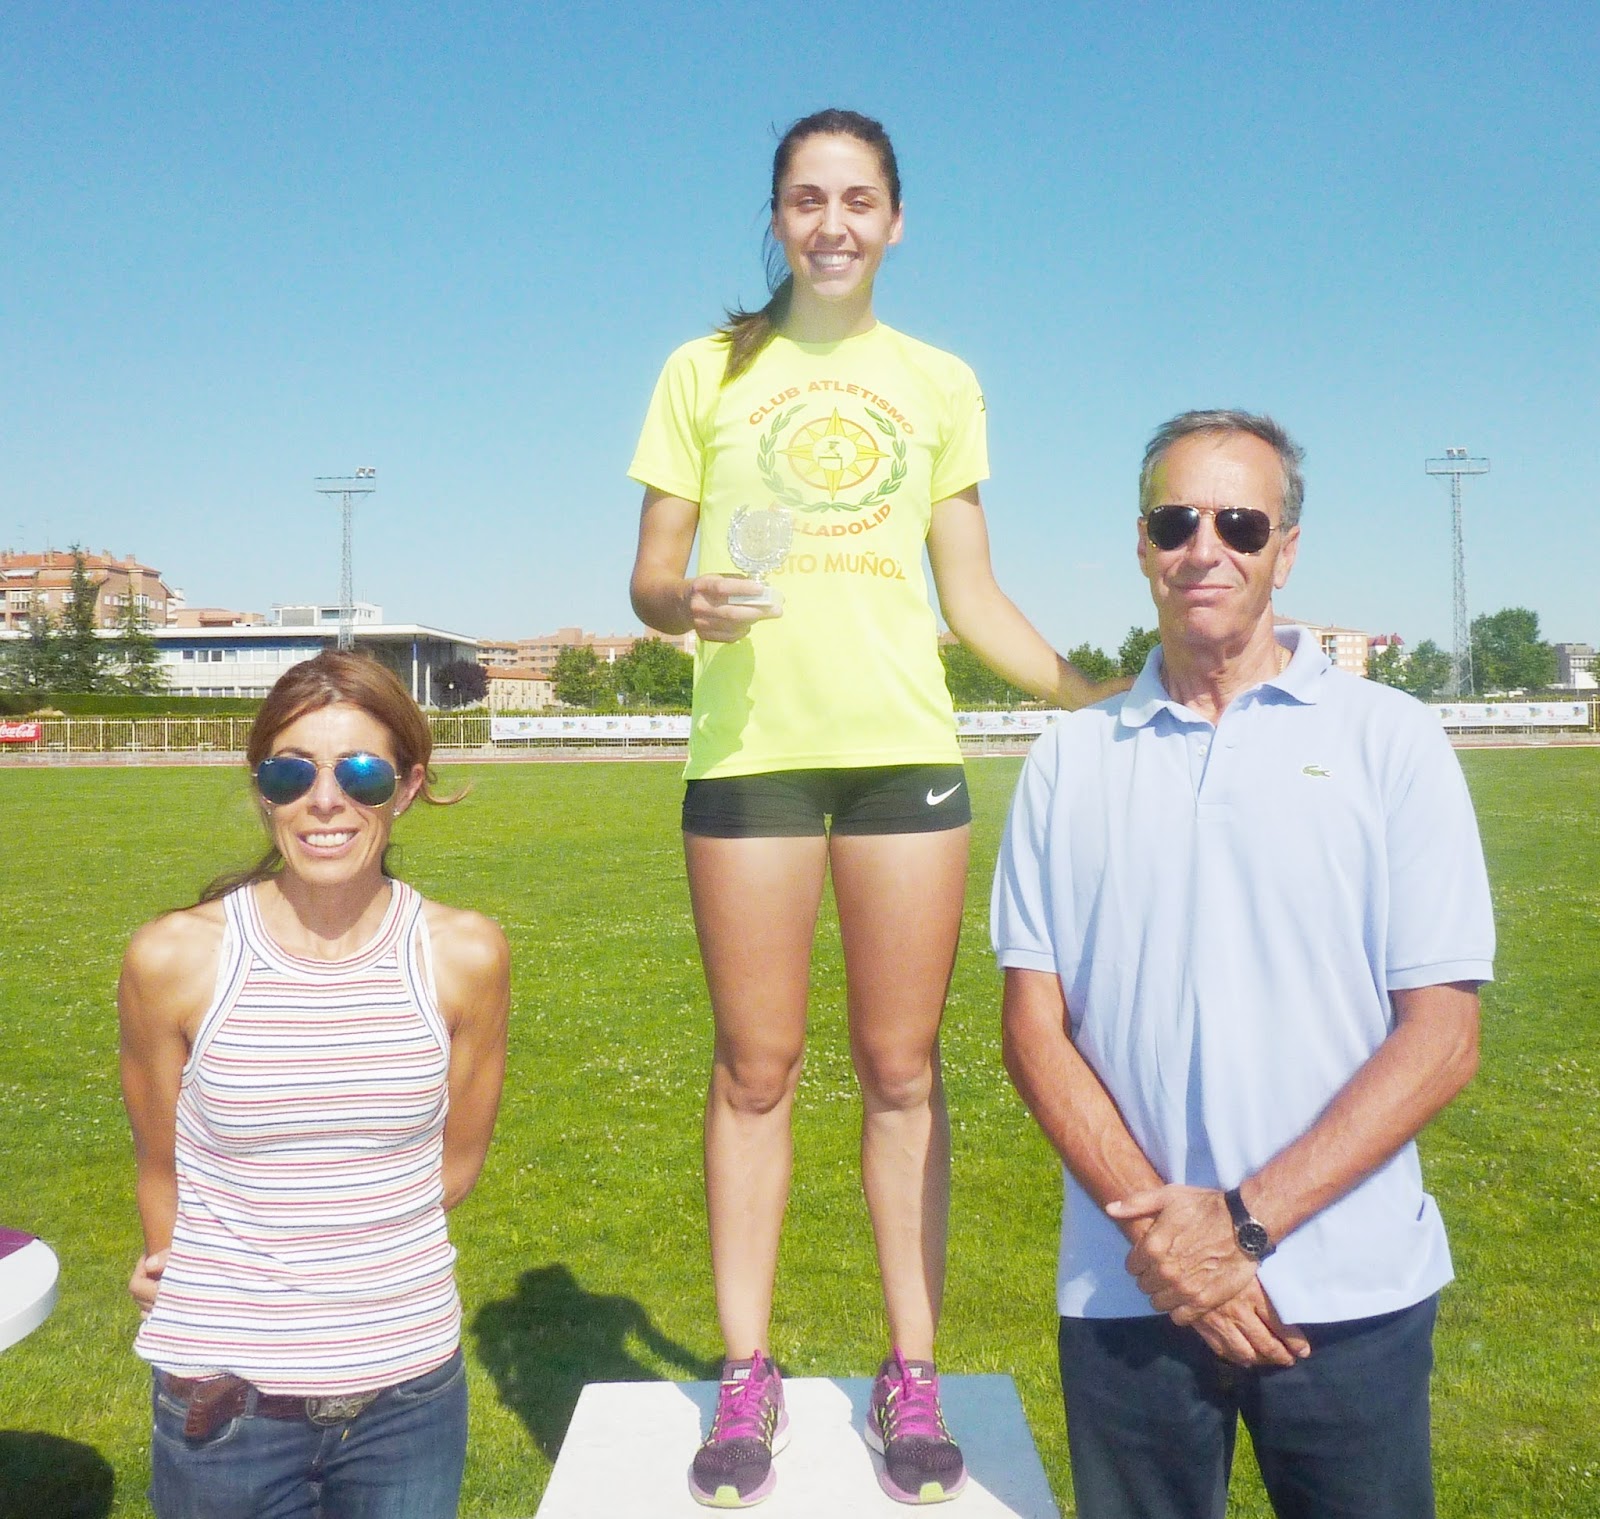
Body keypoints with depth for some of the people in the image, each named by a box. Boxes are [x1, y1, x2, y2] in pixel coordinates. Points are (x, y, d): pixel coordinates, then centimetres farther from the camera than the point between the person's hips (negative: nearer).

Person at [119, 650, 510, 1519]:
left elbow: (456, 1156, 4)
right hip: (222, 1392, -1)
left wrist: (345, 1262, 4)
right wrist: (196, 1286, 11)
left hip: (410, 1383, 1)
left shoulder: (465, 956, -8)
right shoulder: (173, 959, -11)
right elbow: (161, 1170, 3)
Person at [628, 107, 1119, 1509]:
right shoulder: (707, 371, 11)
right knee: (755, 1068, 5)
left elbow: (974, 597, 13)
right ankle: (748, 1379, 18)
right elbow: (651, 580, 8)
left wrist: (1088, 693, -1)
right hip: (749, 747, -1)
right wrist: (691, 601, -15)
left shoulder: (938, 382, 15)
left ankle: (912, 1379, 17)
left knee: (902, 1067, 5)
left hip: (905, 746, 1)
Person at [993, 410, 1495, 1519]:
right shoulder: (1072, 759, 4)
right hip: (1124, 1293, 1)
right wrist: (1152, 1223, -10)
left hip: (1350, 1293, -1)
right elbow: (1035, 1024, 2)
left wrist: (1243, 1219, -13)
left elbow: (1443, 1038, -6)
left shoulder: (1391, 740, -1)